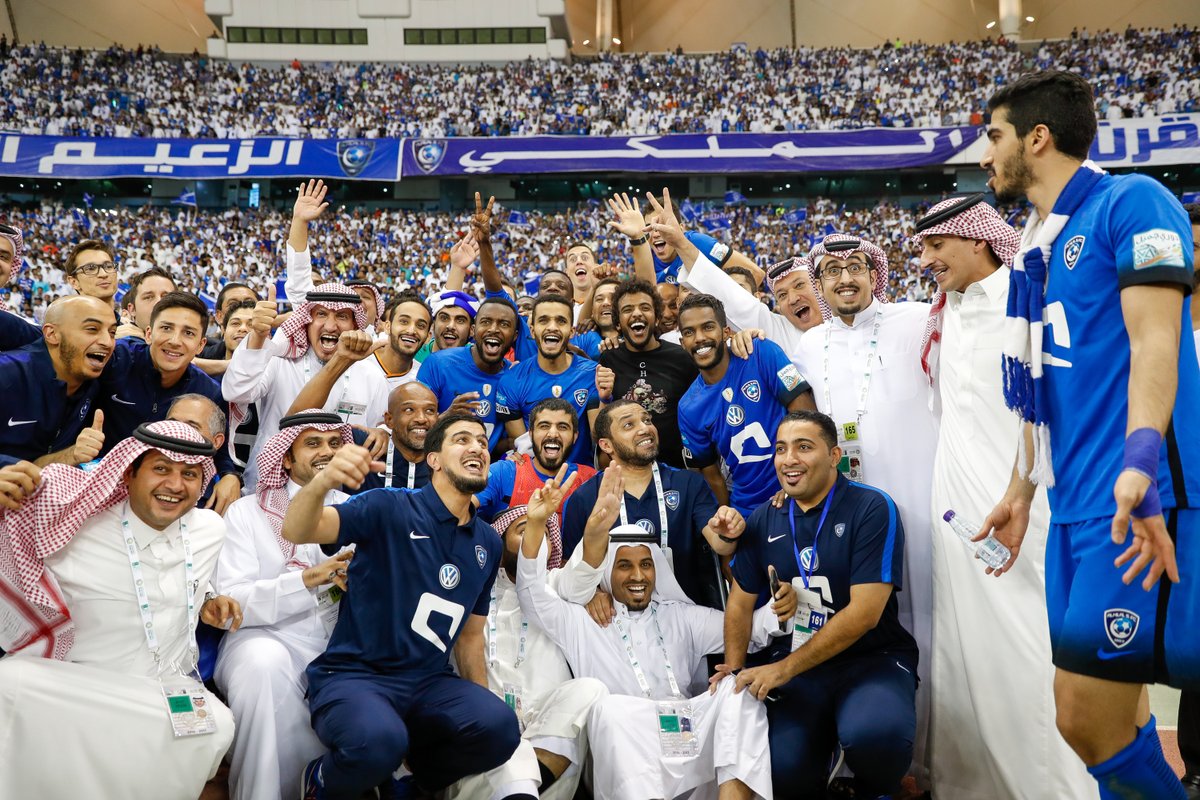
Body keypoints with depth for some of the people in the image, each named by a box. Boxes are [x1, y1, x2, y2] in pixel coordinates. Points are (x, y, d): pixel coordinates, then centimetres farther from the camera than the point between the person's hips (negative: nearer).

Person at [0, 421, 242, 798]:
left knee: (218, 726, -30)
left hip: (171, 691, 3)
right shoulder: (76, 530, -12)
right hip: (83, 690, -2)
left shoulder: (211, 529, 2)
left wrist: (209, 603, 2)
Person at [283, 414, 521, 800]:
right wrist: (323, 481, -41)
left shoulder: (488, 543, 10)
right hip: (353, 675, -4)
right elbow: (297, 532, -20)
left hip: (428, 681, 5)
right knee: (378, 740, -37)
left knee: (499, 727, -26)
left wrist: (482, 705, 10)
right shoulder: (390, 507, -7)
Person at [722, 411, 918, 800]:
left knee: (873, 735, -34)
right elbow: (741, 602, 14)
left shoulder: (872, 508, -11)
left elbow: (864, 612, -17)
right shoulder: (764, 519, 5)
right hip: (795, 666, 3)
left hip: (873, 659, -3)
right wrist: (735, 672, -1)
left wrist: (782, 669, -18)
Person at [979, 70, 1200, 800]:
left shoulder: (1131, 204, -4)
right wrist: (1021, 491, 24)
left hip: (1133, 504, -8)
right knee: (1109, 720, 11)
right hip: (1076, 504, 8)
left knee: (1088, 719, -9)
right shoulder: (1040, 246, 20)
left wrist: (1139, 465, -28)